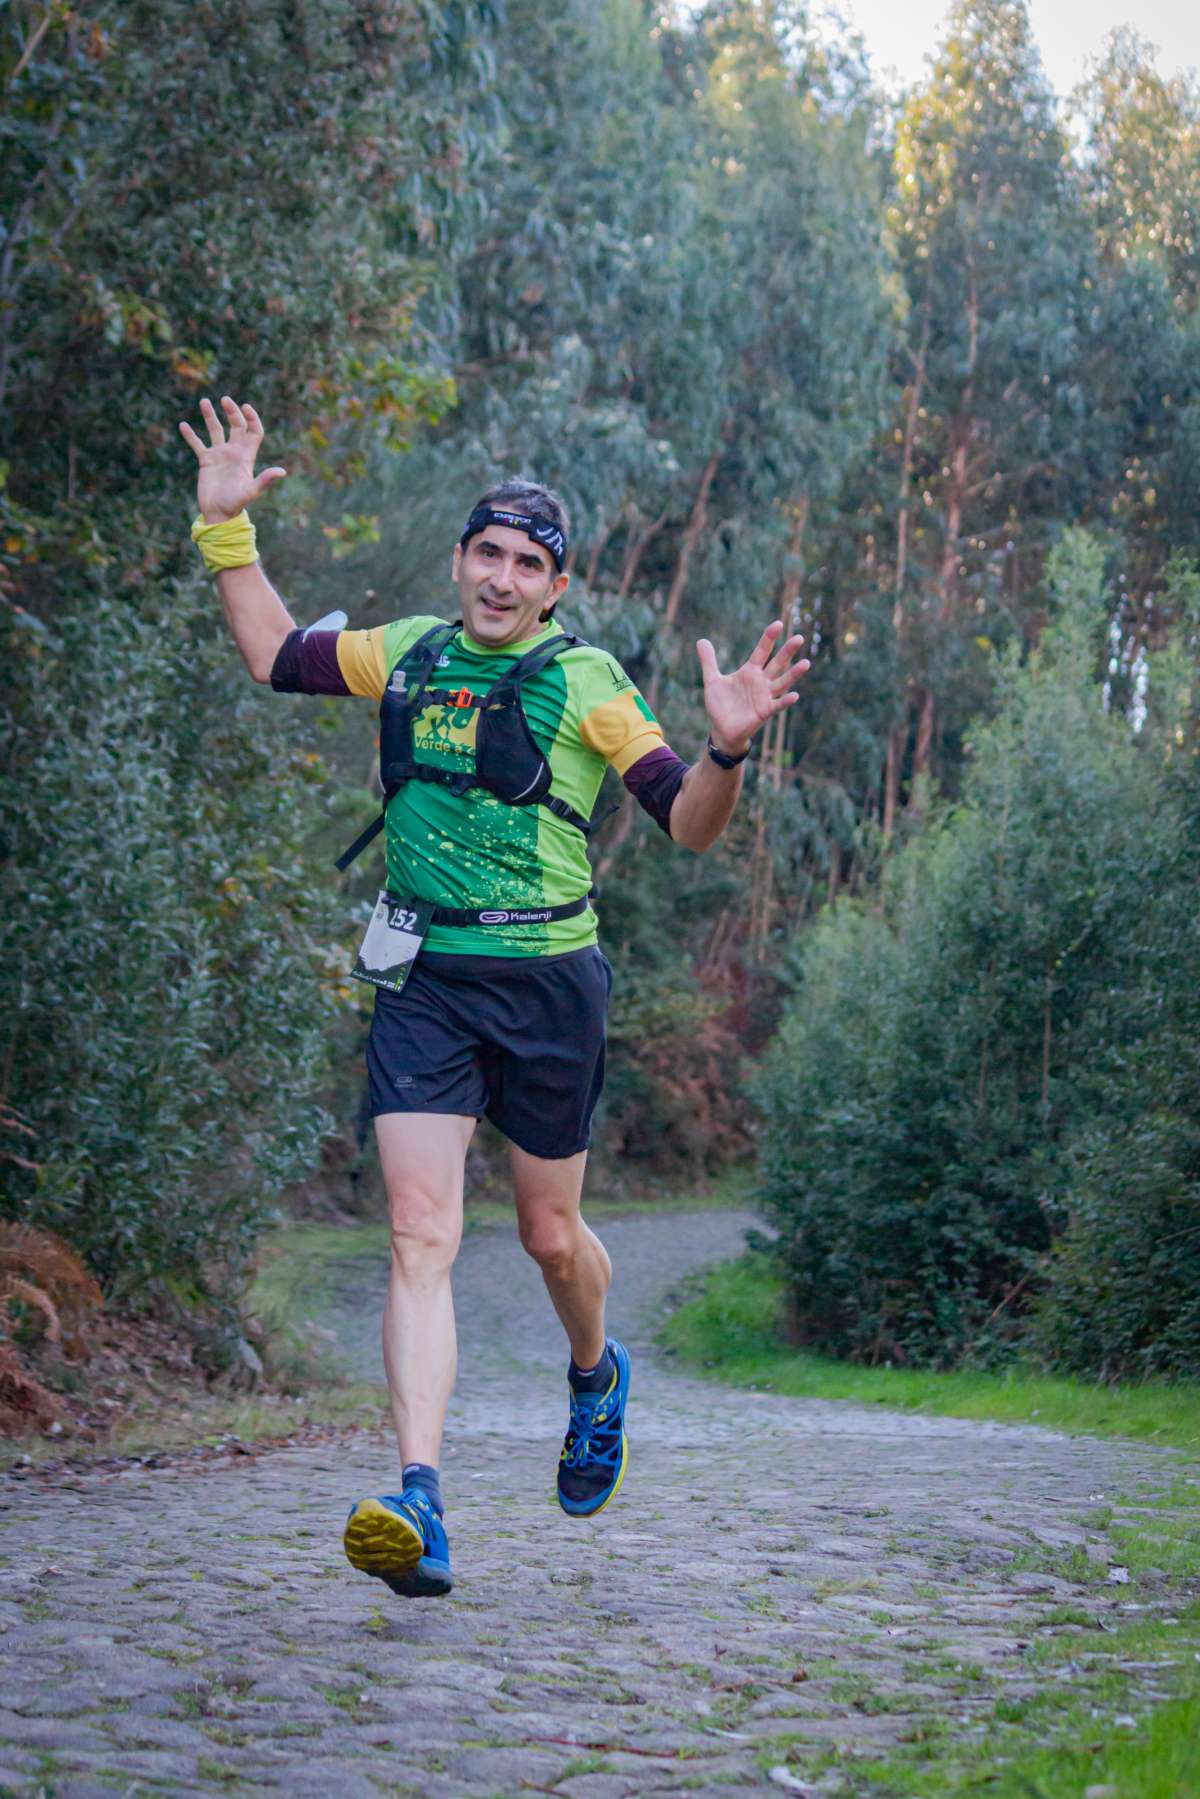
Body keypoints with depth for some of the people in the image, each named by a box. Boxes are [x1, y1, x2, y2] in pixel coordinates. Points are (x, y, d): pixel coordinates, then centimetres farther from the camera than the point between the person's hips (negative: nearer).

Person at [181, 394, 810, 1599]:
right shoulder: (407, 656, 8)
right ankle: (418, 1504, -19)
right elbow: (274, 654, 23)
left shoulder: (583, 683, -3)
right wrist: (227, 527, 17)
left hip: (546, 984, -2)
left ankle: (595, 1375, 46)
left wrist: (728, 748, -23)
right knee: (421, 1237, -11)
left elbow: (688, 826, -5)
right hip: (422, 986, 2)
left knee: (549, 1235, 11)